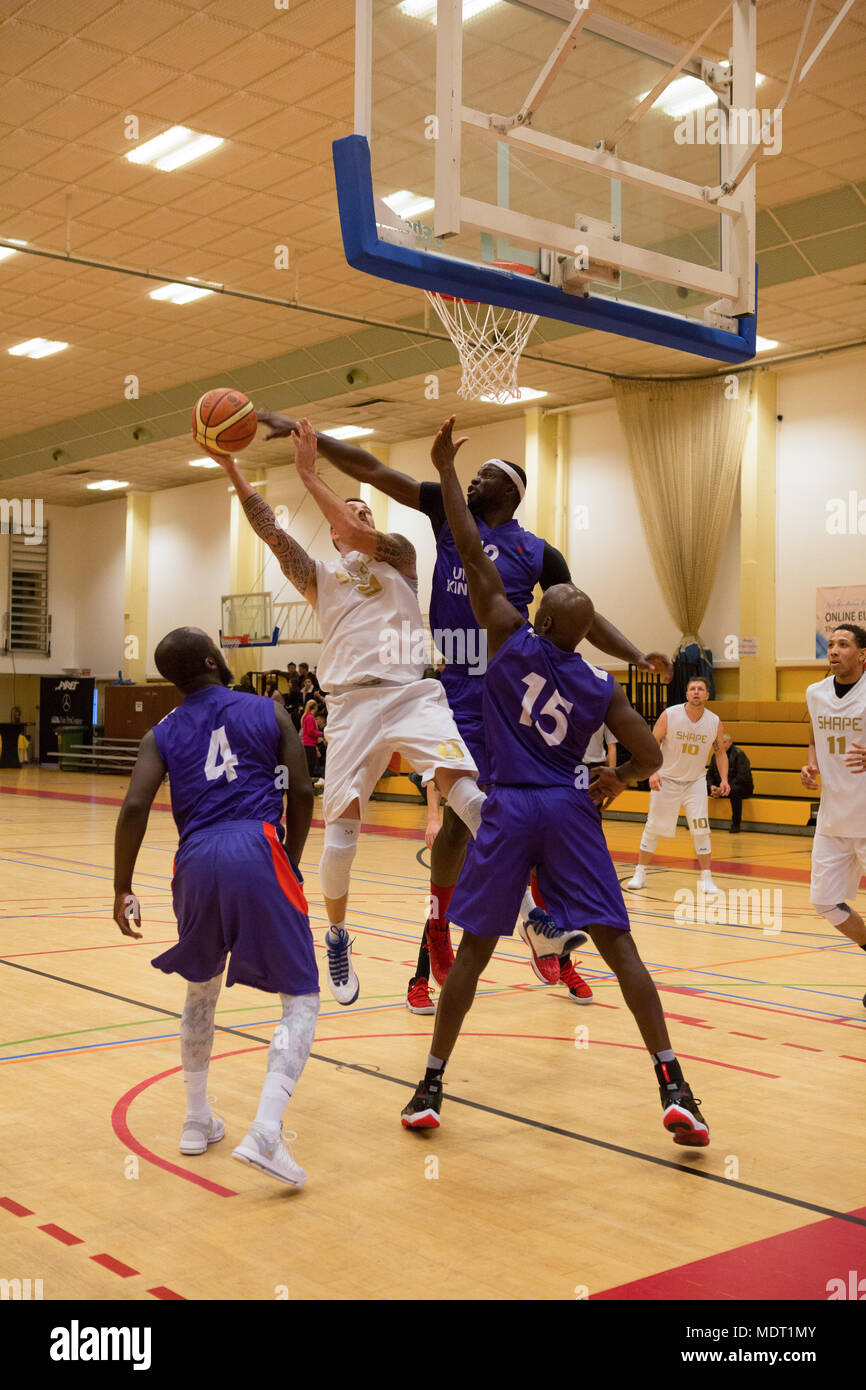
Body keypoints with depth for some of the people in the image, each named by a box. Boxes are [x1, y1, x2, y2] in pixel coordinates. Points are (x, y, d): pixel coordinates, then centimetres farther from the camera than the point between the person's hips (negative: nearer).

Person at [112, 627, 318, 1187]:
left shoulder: (162, 735, 14)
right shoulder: (269, 712, 11)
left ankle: (198, 1121, 35)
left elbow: (135, 808, 1)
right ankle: (265, 1133, -15)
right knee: (301, 1000, 3)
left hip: (197, 864, 4)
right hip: (257, 852, -3)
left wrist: (123, 889, 8)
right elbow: (301, 794, 5)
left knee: (202, 990, 28)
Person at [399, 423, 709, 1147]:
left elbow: (473, 554, -1)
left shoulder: (513, 639, -2)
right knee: (619, 945, 2)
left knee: (474, 949, 9)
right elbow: (650, 756, 2)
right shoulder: (601, 686, 3)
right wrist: (617, 779, 23)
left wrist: (446, 470, 5)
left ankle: (430, 1089, 14)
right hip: (570, 811, 1)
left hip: (508, 811, -1)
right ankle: (674, 1087, -5)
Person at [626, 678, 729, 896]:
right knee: (653, 827, 5)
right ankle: (640, 873, 17)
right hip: (666, 780, -1)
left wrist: (724, 779, -7)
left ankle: (706, 878, 5)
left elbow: (720, 752, 5)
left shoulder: (715, 722, -8)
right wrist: (653, 772, -22)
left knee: (701, 830, -6)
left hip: (695, 782, 1)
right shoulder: (669, 715, -15)